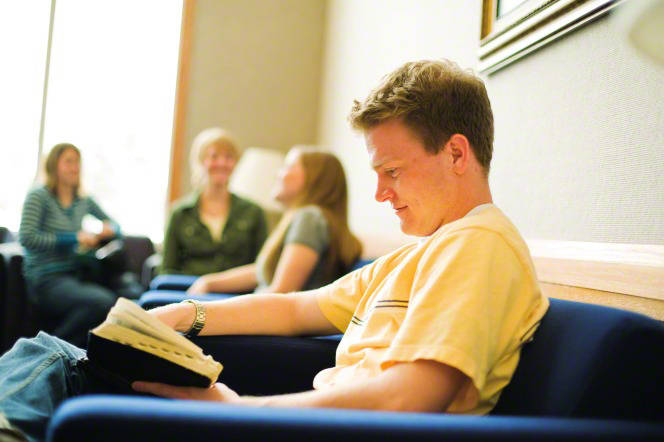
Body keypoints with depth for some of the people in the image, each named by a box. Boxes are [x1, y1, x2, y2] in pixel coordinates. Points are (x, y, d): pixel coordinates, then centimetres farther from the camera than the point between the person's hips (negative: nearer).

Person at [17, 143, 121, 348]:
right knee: (102, 302, -34)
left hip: (75, 275, 6)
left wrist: (110, 229, 3)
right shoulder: (39, 197, -1)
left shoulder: (83, 201, 16)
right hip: (45, 279, -6)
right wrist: (74, 239, -14)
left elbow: (113, 225, 28)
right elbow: (26, 238, -13)